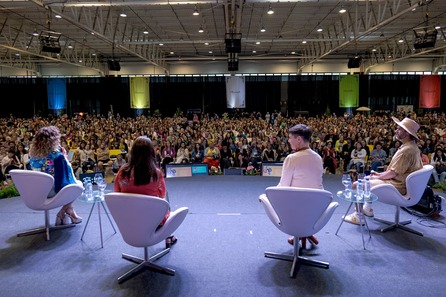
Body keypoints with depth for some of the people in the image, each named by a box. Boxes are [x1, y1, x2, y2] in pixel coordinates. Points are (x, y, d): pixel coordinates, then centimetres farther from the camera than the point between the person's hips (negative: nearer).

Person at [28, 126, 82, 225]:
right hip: (53, 191, -7)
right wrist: (64, 157, -3)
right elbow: (68, 171, -13)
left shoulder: (33, 154, -3)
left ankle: (70, 212, 29)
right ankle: (61, 214, 16)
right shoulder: (56, 155, -22)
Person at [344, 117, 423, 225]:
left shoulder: (407, 150, -25)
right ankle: (368, 208, 34)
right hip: (398, 181, 11)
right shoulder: (412, 146, 9)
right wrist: (379, 174, 10)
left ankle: (358, 216, -2)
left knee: (356, 185, -13)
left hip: (397, 186, -11)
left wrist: (377, 176, -6)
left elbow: (392, 173, -23)